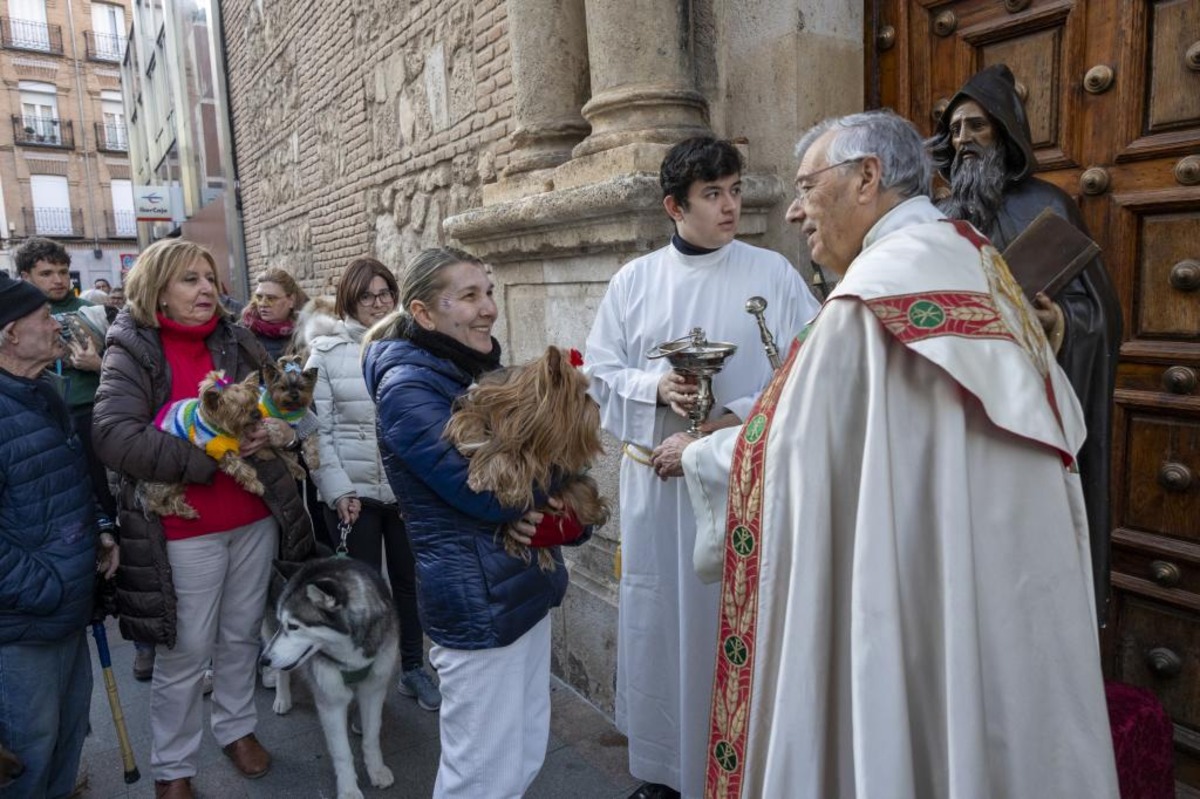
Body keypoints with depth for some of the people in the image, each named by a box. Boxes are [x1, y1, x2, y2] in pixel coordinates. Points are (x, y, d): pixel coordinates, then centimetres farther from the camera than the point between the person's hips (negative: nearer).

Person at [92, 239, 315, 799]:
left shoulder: (235, 341, 4)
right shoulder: (132, 352, -9)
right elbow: (114, 438, -20)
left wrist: (274, 427, -11)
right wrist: (210, 454, -24)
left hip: (255, 516, 4)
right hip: (185, 527, -4)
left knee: (241, 636, 19)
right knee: (185, 652, 9)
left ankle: (236, 727, 41)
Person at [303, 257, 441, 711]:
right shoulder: (327, 352, -3)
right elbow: (318, 430, -5)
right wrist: (337, 490, -10)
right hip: (353, 491, -2)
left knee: (409, 579, 14)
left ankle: (412, 668, 32)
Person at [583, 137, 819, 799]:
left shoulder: (773, 274, 0)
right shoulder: (635, 280, 6)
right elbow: (601, 371, 6)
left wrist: (738, 419, -17)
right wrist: (656, 387, -13)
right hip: (657, 474, 2)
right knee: (657, 617, 10)